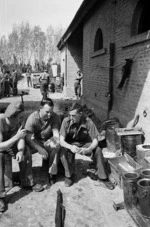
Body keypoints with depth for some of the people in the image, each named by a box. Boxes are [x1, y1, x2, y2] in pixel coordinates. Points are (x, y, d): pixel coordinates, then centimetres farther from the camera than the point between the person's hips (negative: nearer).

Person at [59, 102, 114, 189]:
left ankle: (103, 177, -8)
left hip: (84, 144, 1)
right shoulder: (66, 121, -21)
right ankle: (70, 176, -13)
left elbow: (95, 140, -19)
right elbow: (61, 141, -24)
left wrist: (88, 149, -41)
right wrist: (71, 147, -45)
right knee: (64, 150, -33)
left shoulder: (88, 122, -22)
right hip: (70, 144, 0)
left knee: (98, 150, -26)